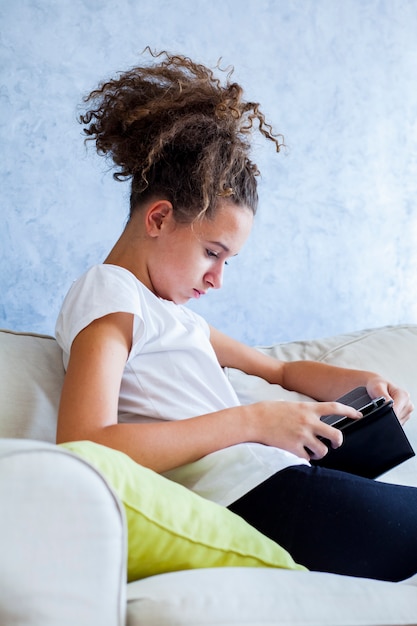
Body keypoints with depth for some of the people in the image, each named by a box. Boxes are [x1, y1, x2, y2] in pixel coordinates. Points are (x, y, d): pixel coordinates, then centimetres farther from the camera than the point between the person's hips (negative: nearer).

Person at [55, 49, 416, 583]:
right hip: (250, 496, -9)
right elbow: (85, 447, -19)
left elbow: (282, 371, 35)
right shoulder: (107, 292, -2)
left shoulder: (173, 315, 26)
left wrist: (363, 380, 14)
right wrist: (253, 421, -16)